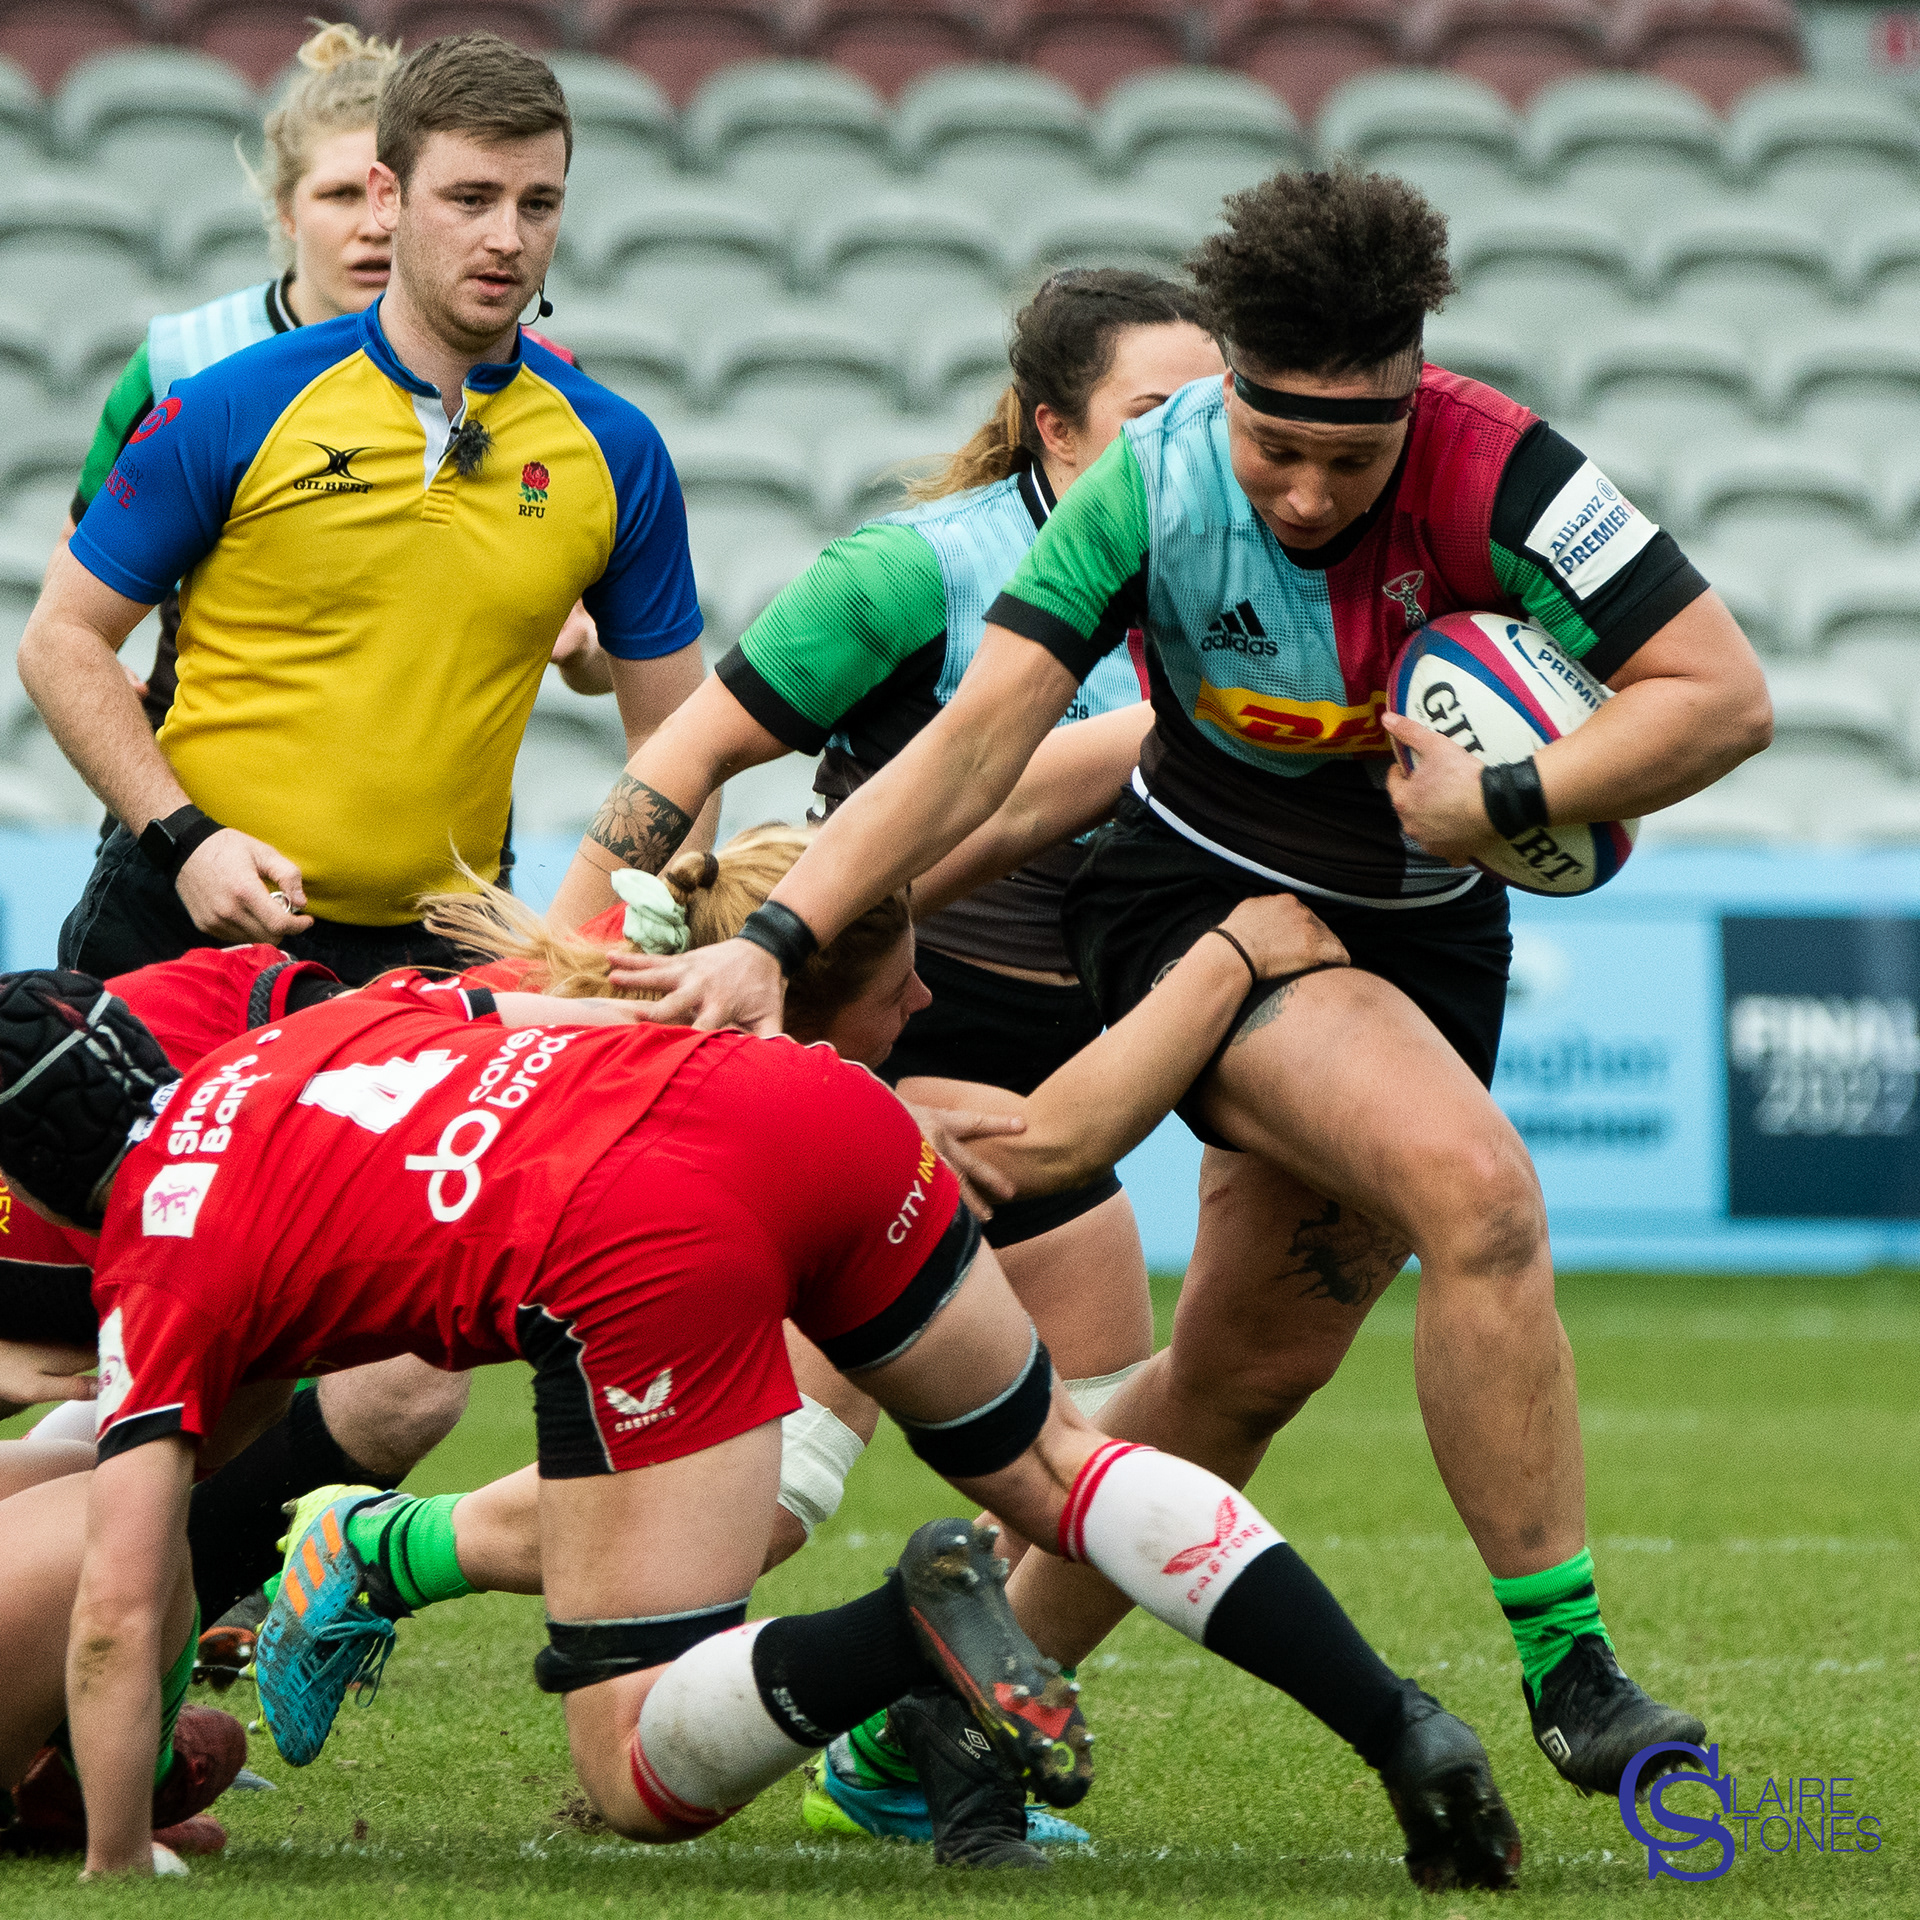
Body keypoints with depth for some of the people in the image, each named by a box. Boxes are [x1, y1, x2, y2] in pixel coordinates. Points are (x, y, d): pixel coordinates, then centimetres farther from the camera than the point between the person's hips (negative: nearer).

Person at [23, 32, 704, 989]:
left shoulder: (616, 451, 2)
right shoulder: (234, 410, -5)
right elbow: (63, 639, -1)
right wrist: (185, 838, -12)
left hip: (434, 945, 2)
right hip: (193, 916, -2)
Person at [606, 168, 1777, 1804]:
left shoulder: (1493, 475, -23)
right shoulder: (1156, 482, -21)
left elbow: (1725, 693, -23)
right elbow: (981, 736, -20)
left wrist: (1506, 803, -28)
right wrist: (777, 940, -27)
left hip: (1423, 931, 3)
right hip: (1200, 898, -3)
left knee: (1246, 1374, 6)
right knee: (1480, 1190, -28)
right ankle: (1565, 1666, -22)